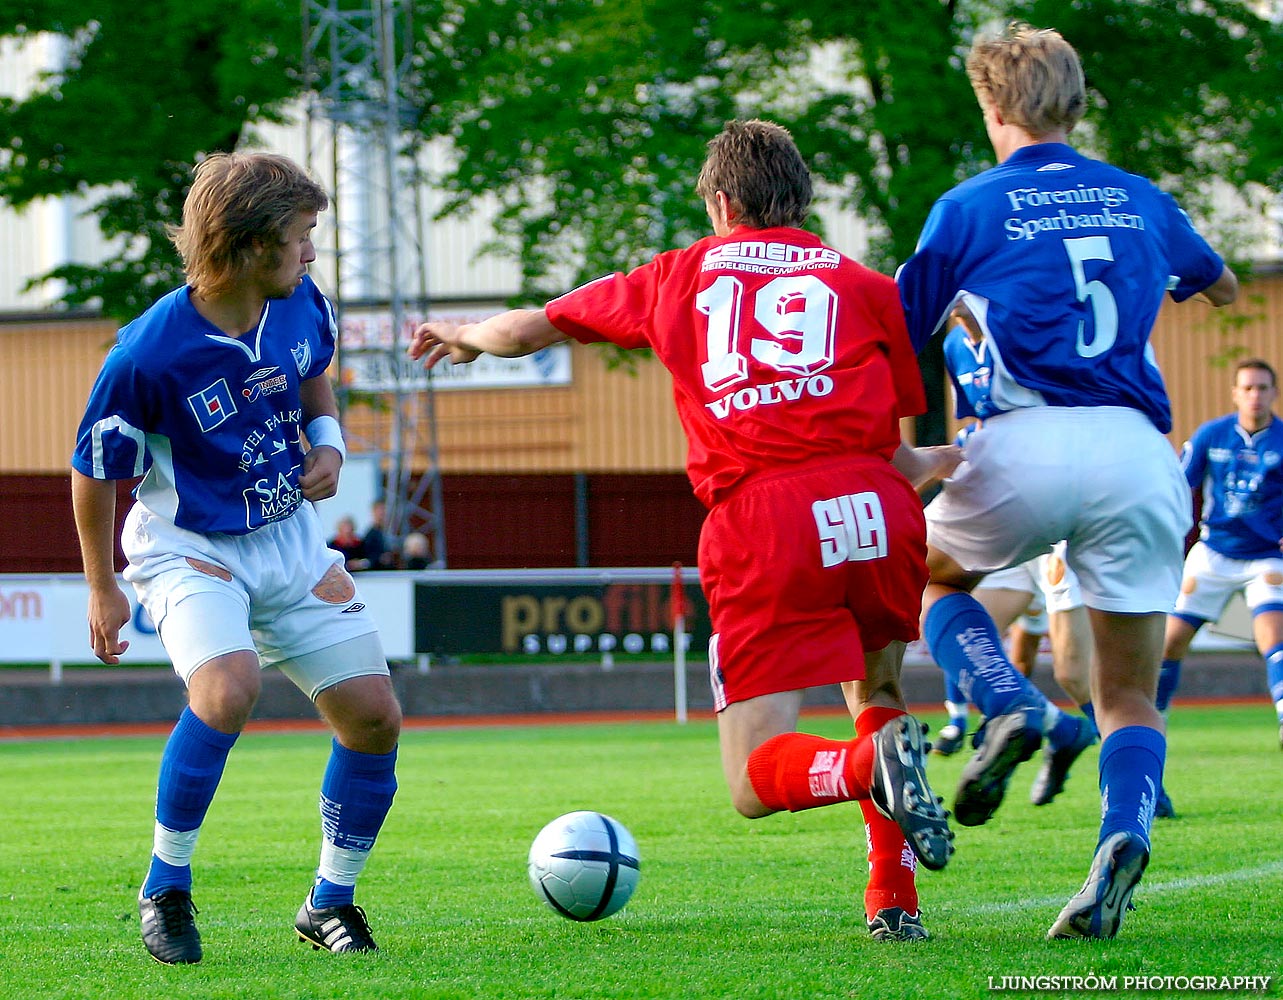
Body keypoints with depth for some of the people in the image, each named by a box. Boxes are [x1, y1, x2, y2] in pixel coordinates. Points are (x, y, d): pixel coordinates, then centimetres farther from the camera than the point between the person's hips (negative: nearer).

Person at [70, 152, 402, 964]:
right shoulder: (149, 354, -26)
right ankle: (166, 887, -14)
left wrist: (327, 440, -3)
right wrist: (103, 588, -3)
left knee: (375, 717, 0)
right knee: (228, 687, -33)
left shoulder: (303, 304, -8)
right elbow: (94, 471, -11)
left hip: (291, 538, 6)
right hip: (188, 546, -6)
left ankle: (331, 901, 21)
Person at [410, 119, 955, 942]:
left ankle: (870, 763, -32)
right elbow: (894, 429, 12)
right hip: (874, 506, 2)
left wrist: (466, 340, 56)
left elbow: (536, 325, 35)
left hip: (762, 517, -2)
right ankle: (894, 901, 14)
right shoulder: (862, 284, 18)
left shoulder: (681, 276, 22)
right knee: (877, 692, 28)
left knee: (755, 780, 0)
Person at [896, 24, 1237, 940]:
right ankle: (1123, 838, -21)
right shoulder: (1140, 200, 17)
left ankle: (1010, 709, -1)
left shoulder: (970, 209, 6)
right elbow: (1223, 287, 38)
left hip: (1027, 444, -3)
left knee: (932, 577, 28)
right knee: (1130, 698, 10)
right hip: (1139, 450, 3)